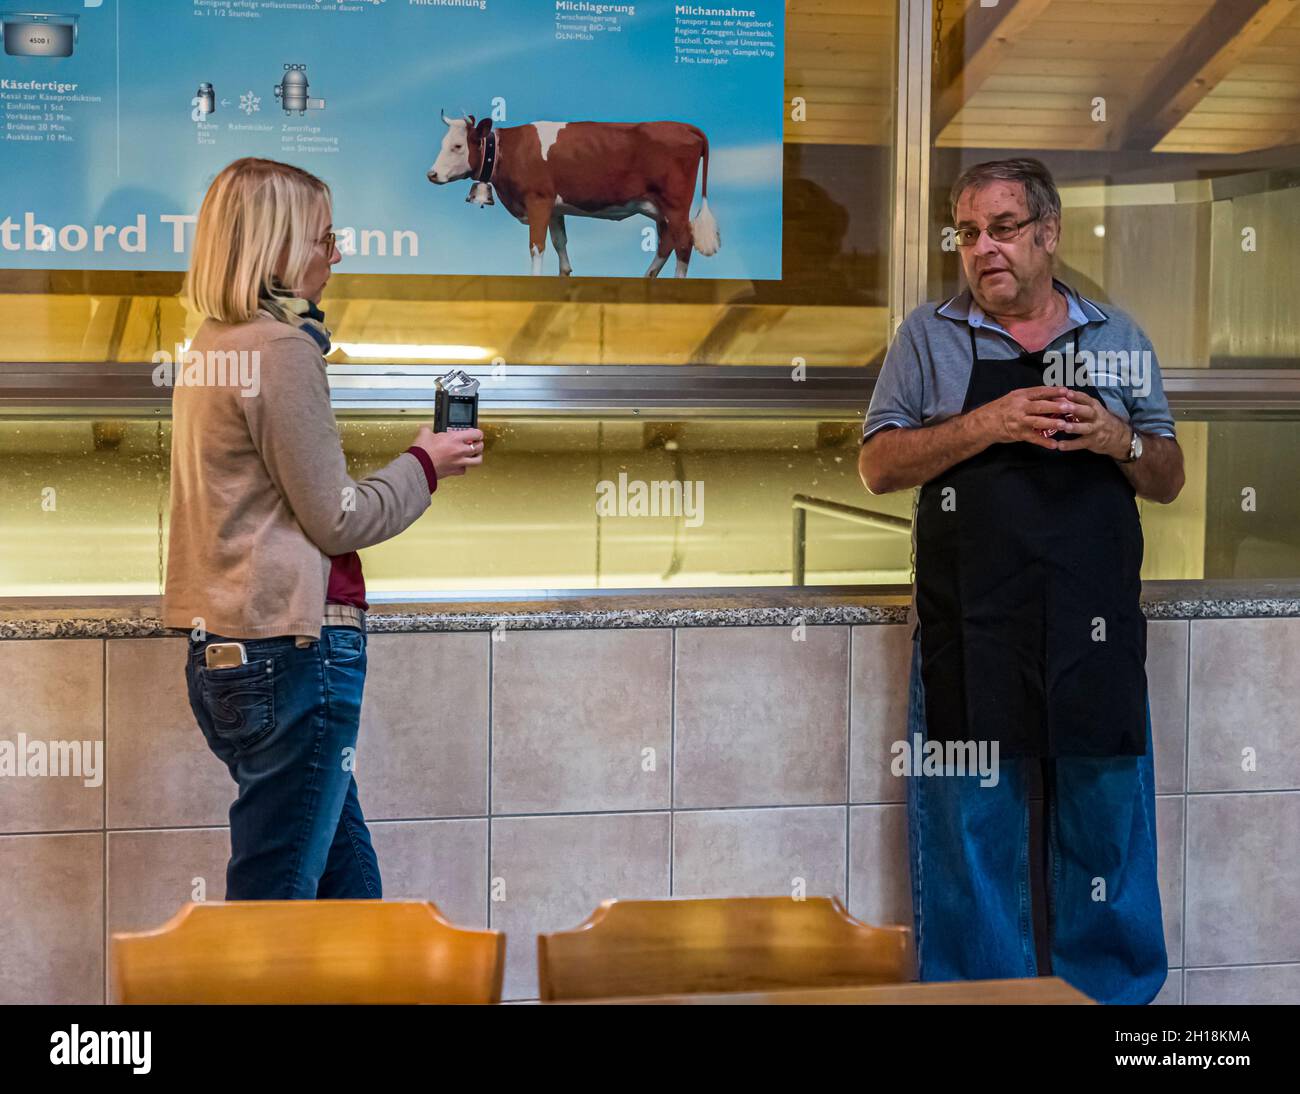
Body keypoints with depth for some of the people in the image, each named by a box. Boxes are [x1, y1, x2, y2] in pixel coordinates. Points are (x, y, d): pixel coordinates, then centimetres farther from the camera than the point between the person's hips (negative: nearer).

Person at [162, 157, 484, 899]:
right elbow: (336, 520, -13)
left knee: (348, 880, 16)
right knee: (276, 892, -1)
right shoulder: (285, 349, -14)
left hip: (222, 648, 9)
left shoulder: (213, 346, 13)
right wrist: (426, 466, 1)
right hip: (294, 647, -9)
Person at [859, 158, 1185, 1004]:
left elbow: (1168, 480, 14)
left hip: (1095, 631, 2)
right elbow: (879, 465, 0)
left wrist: (1119, 441, -8)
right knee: (970, 828, 3)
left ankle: (1115, 992, 20)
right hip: (969, 636, -1)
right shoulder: (930, 337, 6)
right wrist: (988, 424, -14)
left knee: (1107, 826, 7)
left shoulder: (1119, 337, 12)